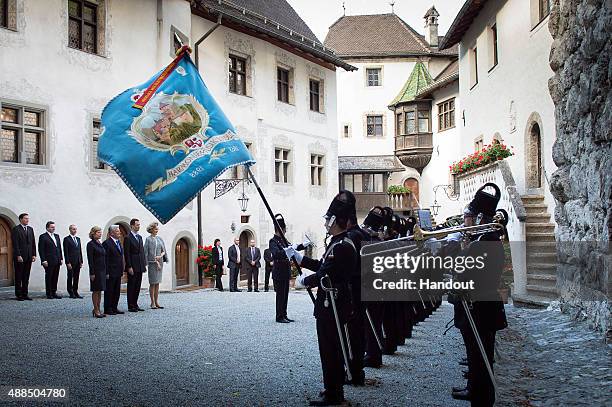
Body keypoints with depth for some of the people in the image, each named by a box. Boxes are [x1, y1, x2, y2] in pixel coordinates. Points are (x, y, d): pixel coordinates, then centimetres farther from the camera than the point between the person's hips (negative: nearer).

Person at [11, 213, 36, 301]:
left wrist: (34, 255, 6)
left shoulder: (30, 229, 14)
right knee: (18, 277, 0)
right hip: (19, 257, -6)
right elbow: (15, 244, -10)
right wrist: (18, 256, -16)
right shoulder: (16, 229, -4)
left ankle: (25, 294, 11)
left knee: (26, 277, 7)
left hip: (29, 257, 6)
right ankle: (18, 295, 4)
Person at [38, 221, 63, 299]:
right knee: (49, 277, 0)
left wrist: (61, 258, 11)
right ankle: (48, 294, 6)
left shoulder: (57, 236, 16)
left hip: (57, 261, 6)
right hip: (49, 262, -6)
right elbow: (41, 250, -9)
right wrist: (43, 260, -15)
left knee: (55, 277, 8)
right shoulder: (43, 237, -5)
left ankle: (54, 292, 15)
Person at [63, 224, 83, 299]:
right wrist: (68, 263, -14)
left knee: (76, 278, 7)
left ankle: (75, 292, 12)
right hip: (71, 262, -6)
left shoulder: (78, 239, 15)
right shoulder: (66, 239, -4)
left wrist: (81, 261, 10)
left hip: (78, 262, 6)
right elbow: (66, 252, -9)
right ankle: (71, 293, 7)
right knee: (70, 277, 1)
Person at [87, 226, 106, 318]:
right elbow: (90, 260, -14)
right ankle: (96, 310, 4)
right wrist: (92, 273, -17)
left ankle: (97, 310, 16)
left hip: (102, 270, 8)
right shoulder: (91, 244, -10)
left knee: (100, 291, 10)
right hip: (96, 270, -8)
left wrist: (106, 271, 14)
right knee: (96, 291, -1)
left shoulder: (100, 244, 13)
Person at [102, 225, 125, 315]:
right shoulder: (107, 243, -13)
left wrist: (122, 270, 15)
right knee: (109, 291, 0)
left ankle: (114, 308, 20)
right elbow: (105, 259, -16)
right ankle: (107, 309, 7)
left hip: (118, 272, 9)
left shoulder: (119, 242, 14)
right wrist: (107, 273, -18)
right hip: (111, 272, -8)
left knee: (117, 291, 12)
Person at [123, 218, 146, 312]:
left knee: (137, 287, 10)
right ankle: (130, 306, 4)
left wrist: (144, 264, 12)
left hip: (140, 267, 7)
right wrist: (129, 267, -16)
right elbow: (126, 254, -12)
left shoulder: (140, 237, 15)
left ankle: (135, 304, 16)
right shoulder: (128, 238, -8)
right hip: (132, 267, -7)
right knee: (131, 286, 0)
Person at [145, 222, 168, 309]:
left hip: (160, 262, 5)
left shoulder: (159, 239, 12)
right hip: (152, 263, -5)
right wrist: (156, 261, -12)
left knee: (157, 283, 8)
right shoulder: (148, 239, -4)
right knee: (153, 283, -4)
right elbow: (146, 252, -8)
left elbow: (163, 250, 13)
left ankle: (156, 302, 11)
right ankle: (152, 303, 0)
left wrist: (160, 256, -9)